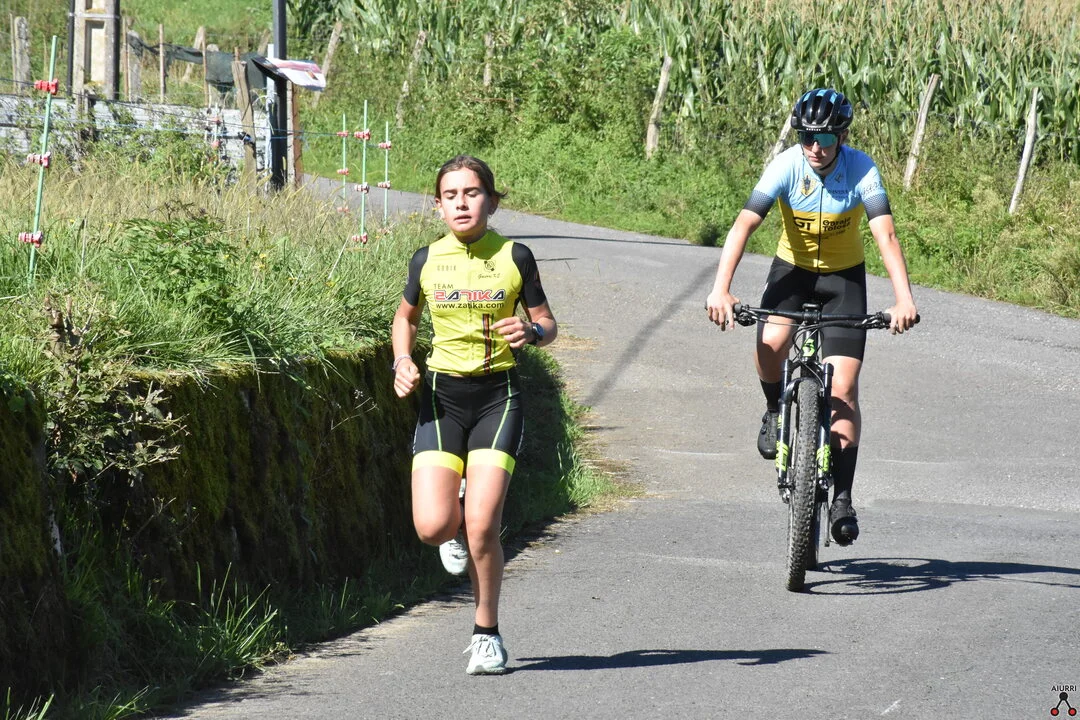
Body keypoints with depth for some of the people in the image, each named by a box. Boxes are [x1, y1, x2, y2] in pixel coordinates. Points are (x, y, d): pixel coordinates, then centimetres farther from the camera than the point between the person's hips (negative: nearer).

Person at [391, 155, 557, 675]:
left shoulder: (514, 258, -3)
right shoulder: (427, 260, 2)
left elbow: (548, 324, 6)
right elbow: (406, 316, 20)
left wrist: (532, 332, -18)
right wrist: (402, 361, 2)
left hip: (497, 396, -2)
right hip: (441, 395, 2)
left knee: (481, 527, -12)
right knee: (433, 527, -12)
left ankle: (487, 635, 8)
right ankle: (457, 527, 28)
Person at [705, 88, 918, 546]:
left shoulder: (861, 170, -22)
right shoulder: (786, 167, -21)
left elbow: (886, 236, -32)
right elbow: (744, 225, -29)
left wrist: (903, 299, -46)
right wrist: (720, 289, -42)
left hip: (844, 275, 0)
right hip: (792, 268, 1)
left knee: (843, 388, -10)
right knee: (770, 345, -29)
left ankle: (841, 496, -5)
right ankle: (776, 409, 5)